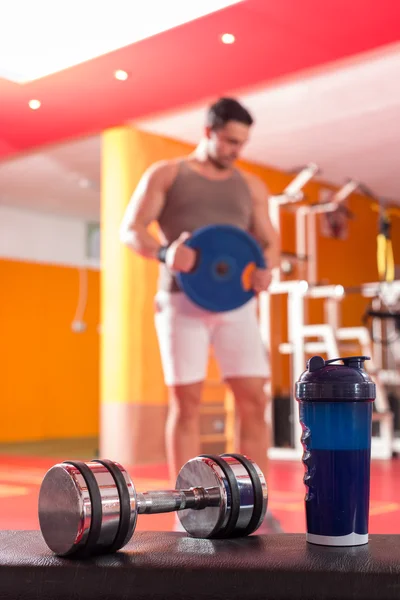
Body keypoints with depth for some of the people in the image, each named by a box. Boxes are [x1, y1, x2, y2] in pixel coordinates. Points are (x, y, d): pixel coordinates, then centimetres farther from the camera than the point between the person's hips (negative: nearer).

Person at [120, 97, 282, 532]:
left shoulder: (251, 186, 16)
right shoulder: (164, 174, 8)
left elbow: (270, 242, 16)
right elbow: (129, 230, 0)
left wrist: (266, 269, -8)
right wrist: (164, 252, -21)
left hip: (235, 302, 3)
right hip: (182, 301, -3)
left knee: (254, 399, -4)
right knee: (186, 402, -3)